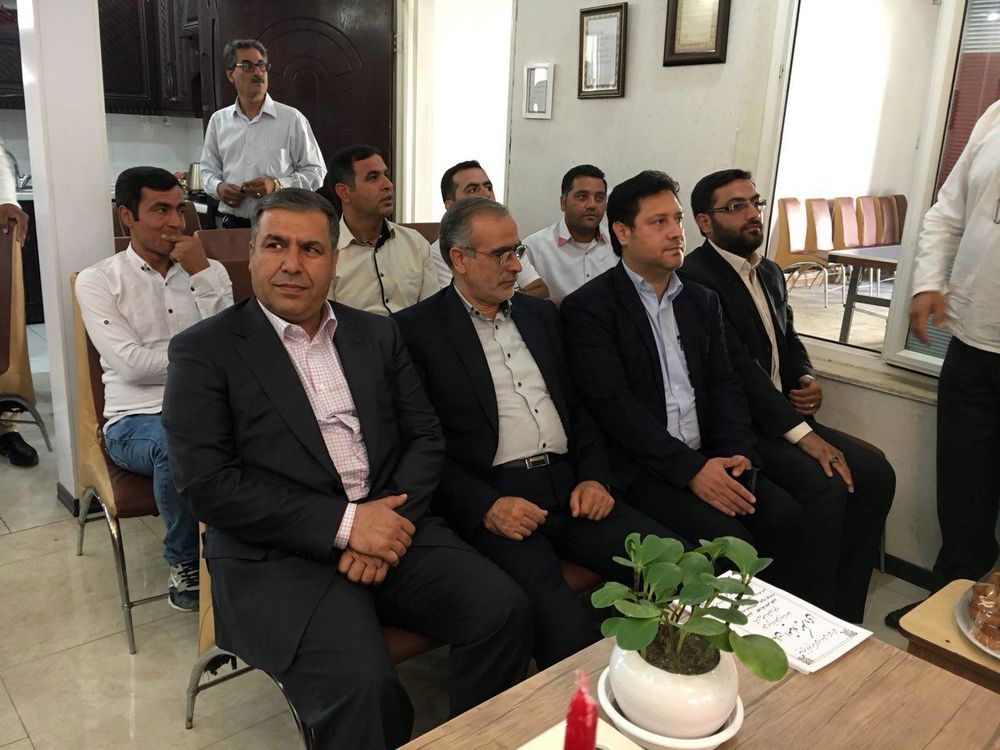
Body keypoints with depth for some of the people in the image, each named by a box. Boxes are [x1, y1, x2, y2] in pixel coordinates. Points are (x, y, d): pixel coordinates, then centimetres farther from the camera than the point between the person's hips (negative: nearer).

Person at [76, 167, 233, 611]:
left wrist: (203, 274, -7)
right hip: (136, 419, -2)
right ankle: (185, 560, -8)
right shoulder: (97, 281, 4)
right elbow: (132, 365, -9)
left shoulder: (209, 273, 12)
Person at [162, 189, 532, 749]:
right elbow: (207, 483, -9)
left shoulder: (379, 335, 13)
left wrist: (395, 519, -9)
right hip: (277, 557, -4)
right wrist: (343, 523, -15)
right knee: (362, 683, -29)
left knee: (505, 611, -16)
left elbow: (425, 437, 10)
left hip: (390, 529, 5)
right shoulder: (205, 350, 0)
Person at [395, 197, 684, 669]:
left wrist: (594, 477, 4)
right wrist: (485, 506, -16)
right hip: (490, 499, -5)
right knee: (565, 623, -29)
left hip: (570, 486, 6)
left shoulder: (541, 314, 20)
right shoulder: (418, 329, 1)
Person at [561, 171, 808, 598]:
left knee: (784, 517, -14)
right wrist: (690, 469, -19)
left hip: (705, 459, 6)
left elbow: (724, 384, 11)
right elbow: (613, 404, -15)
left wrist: (738, 453, -8)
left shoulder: (701, 301, 15)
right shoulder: (587, 307, -7)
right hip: (639, 467, -6)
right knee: (728, 539, -23)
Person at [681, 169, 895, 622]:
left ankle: (843, 614, 5)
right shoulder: (696, 277, -15)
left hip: (783, 416, 9)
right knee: (825, 486, -26)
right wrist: (802, 433, -23)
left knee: (876, 474, -5)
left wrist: (807, 379, 1)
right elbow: (737, 365, -21)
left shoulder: (770, 272, 16)